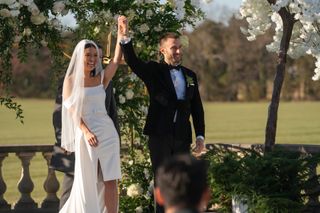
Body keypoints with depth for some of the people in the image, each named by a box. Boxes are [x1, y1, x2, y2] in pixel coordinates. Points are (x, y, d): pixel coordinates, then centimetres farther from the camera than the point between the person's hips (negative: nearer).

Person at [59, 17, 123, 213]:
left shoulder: (101, 78, 9)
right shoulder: (71, 81, 1)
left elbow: (117, 60, -4)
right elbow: (72, 110, -6)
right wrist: (87, 132, -18)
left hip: (107, 132, 3)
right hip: (85, 135, -2)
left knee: (110, 181, -2)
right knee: (87, 182, 2)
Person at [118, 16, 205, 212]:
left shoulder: (190, 75, 12)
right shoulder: (154, 71, 1)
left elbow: (197, 108, 14)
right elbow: (132, 61, -17)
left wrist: (200, 135, 7)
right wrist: (125, 37, -33)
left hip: (182, 137, 4)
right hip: (159, 135, -4)